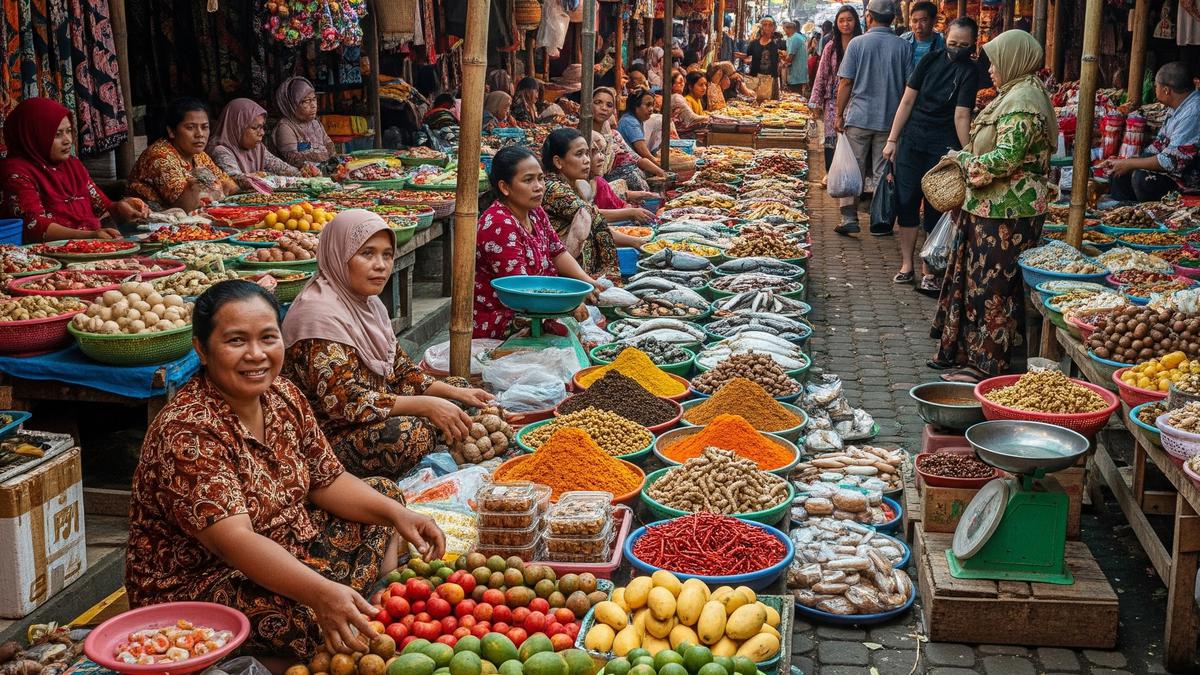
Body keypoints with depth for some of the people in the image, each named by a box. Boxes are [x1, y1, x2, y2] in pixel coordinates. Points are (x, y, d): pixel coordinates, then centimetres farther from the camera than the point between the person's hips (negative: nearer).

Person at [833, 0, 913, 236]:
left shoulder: (857, 43, -4)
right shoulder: (904, 47, 0)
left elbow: (845, 83, -4)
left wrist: (839, 114, 4)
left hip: (859, 117, -1)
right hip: (890, 119, 1)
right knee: (883, 173, 8)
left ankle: (850, 218, 2)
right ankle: (881, 223, 11)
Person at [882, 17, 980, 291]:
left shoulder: (968, 73, -7)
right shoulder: (931, 60, 3)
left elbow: (961, 116, -14)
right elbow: (908, 101, 5)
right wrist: (892, 140, 4)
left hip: (943, 148, -3)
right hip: (912, 141, 4)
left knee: (935, 209, -1)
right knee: (906, 203, 5)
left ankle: (928, 271, 7)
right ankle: (906, 265, 16)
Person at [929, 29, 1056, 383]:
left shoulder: (1022, 101, -18)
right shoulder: (1015, 95, 16)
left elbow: (1005, 159, -24)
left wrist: (963, 159, -11)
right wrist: (964, 158, 10)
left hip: (1006, 213, -11)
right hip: (991, 207, 11)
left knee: (992, 287, -3)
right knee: (974, 279, 16)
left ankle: (986, 364, 6)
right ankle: (964, 352, 26)